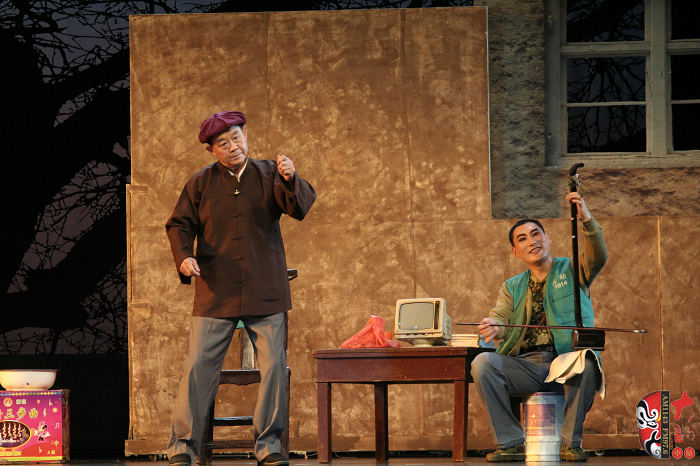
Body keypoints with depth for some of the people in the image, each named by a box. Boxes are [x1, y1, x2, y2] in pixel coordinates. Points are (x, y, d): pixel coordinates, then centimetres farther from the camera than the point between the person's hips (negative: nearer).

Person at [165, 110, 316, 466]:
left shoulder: (269, 175, 5)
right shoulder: (201, 183, 7)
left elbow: (301, 207, -9)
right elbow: (179, 224, 9)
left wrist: (290, 180, -29)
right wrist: (184, 256, -10)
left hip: (265, 294, 0)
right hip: (215, 294, 0)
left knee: (273, 367, -1)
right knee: (198, 367, -4)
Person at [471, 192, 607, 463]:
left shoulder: (573, 270, 15)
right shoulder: (512, 287, 23)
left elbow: (598, 257, -7)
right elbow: (501, 317, 6)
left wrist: (586, 220, -25)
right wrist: (494, 326, -21)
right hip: (525, 366, 3)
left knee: (587, 365, -37)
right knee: (482, 363, -25)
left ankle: (570, 443, -19)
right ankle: (512, 443, -21)